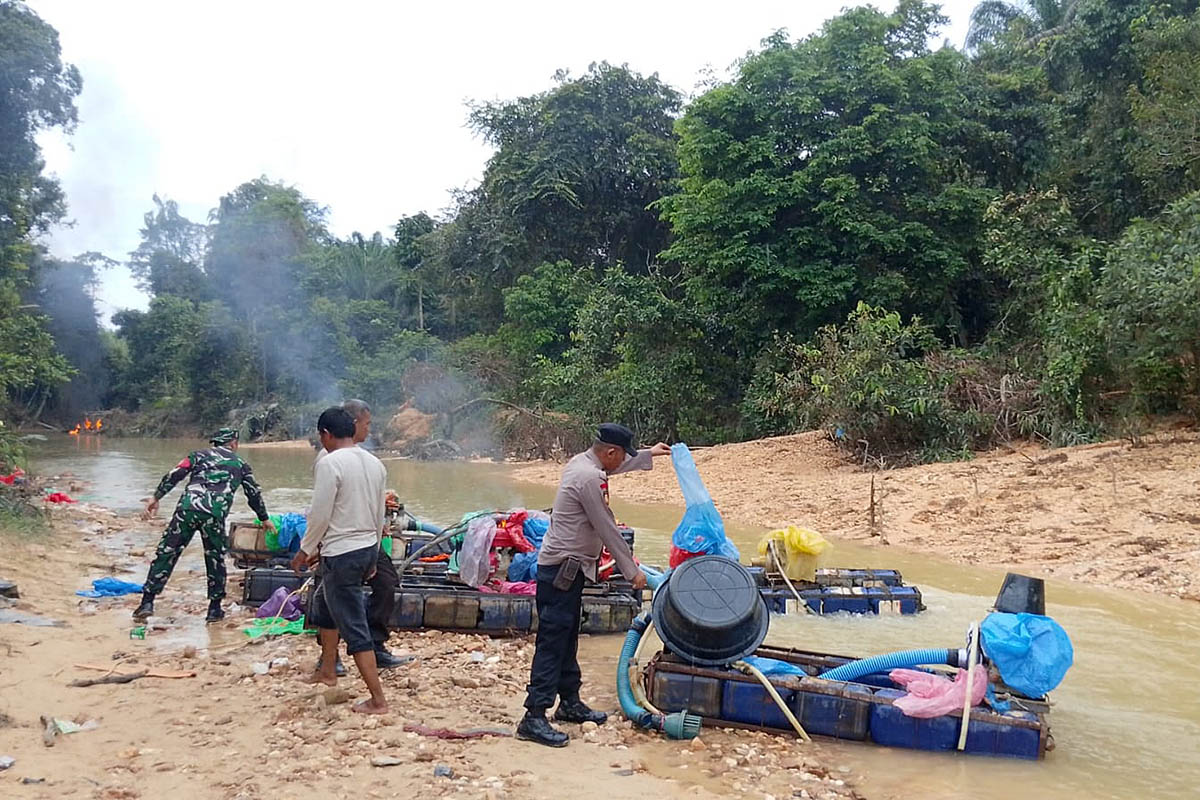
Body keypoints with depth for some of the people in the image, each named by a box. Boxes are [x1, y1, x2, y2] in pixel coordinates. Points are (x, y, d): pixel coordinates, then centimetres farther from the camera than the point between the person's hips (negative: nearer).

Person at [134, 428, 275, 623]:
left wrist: (156, 498, 10)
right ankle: (215, 608, 18)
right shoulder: (240, 464, 23)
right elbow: (254, 494, 28)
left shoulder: (199, 455, 22)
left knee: (166, 553, 8)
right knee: (216, 560, 15)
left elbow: (173, 475, 9)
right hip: (215, 515, 0)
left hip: (187, 508, 0)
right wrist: (265, 519, 39)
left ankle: (147, 602, 7)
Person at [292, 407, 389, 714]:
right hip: (368, 549, 9)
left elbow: (320, 515, -16)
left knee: (354, 628, -2)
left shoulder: (330, 463, -16)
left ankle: (378, 700, 0)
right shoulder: (374, 463, 7)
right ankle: (327, 671, 40)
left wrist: (305, 550, -1)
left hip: (342, 554, -9)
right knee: (323, 604, 28)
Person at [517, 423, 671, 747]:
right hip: (562, 568, -11)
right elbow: (608, 530, -17)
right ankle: (534, 718, -6)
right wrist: (632, 571, -8)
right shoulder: (589, 478, -21)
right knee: (552, 641, -9)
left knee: (567, 638, 18)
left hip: (566, 567, 11)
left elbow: (614, 467, 34)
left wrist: (649, 454, 43)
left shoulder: (583, 462, 9)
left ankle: (569, 702, 29)